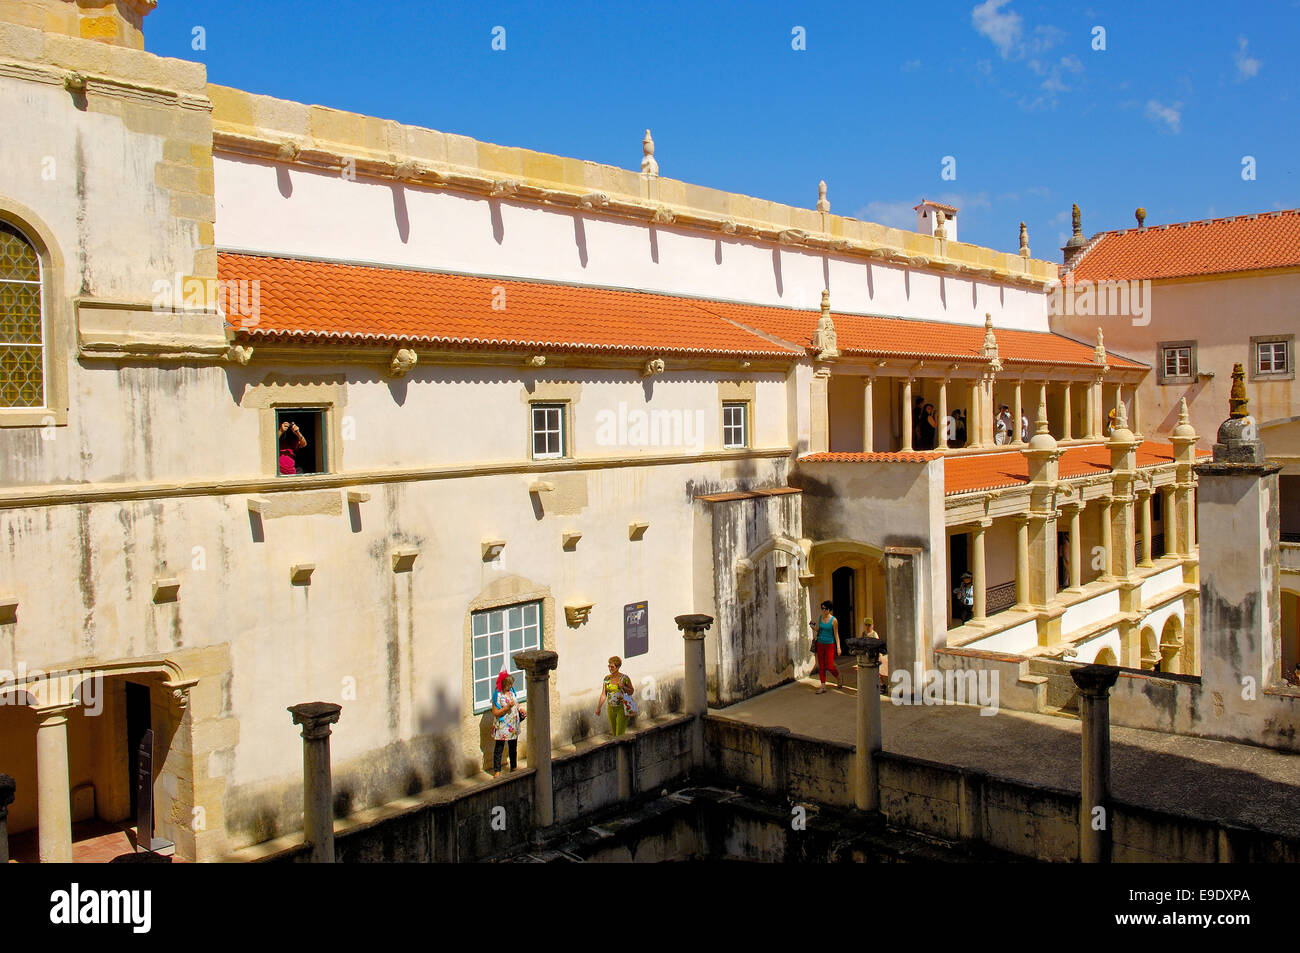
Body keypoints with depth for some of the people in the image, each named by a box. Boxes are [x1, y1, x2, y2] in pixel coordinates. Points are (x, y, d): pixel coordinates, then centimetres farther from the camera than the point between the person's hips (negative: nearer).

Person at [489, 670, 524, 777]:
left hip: (513, 727, 7)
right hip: (502, 727, -7)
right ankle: (497, 771, 9)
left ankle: (514, 767, 34)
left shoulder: (511, 691, 3)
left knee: (513, 747, 19)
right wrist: (507, 707, -29)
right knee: (499, 749, 2)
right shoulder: (498, 696, -19)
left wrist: (521, 709, 1)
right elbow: (495, 713, -20)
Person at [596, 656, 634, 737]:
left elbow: (631, 691, 0)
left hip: (622, 708, -5)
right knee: (614, 734, 12)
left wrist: (623, 687, -19)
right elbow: (603, 695, 4)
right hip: (611, 709, 5)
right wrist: (598, 707, -5)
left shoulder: (624, 678, -9)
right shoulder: (606, 678, 2)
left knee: (620, 735, -9)